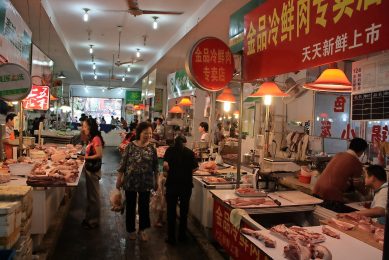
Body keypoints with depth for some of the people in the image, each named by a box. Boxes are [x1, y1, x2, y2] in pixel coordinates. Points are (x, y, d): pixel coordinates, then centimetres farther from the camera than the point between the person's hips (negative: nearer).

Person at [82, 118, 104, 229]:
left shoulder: (96, 139, -18)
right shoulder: (91, 139, 10)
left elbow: (99, 155, -24)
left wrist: (86, 157, -18)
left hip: (94, 170, -10)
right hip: (89, 169, 10)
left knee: (94, 196, 3)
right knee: (90, 195, 19)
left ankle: (94, 221, 16)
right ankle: (89, 218, 33)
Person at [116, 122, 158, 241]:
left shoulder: (152, 148, -3)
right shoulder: (130, 146, -10)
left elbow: (155, 166, 3)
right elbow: (123, 164, -5)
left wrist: (156, 181, 6)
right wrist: (119, 179, -3)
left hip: (146, 182, 1)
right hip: (130, 181, -1)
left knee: (144, 206, 10)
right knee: (130, 206, 12)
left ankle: (142, 229, 29)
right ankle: (131, 229, 31)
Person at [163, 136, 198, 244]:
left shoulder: (170, 150, 0)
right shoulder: (190, 152, 3)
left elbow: (165, 165, -14)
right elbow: (195, 168, -2)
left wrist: (170, 171, 5)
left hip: (172, 183, -1)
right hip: (186, 184, 1)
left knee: (171, 211, 8)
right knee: (184, 210, 15)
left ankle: (171, 237, 12)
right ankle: (182, 235, 25)